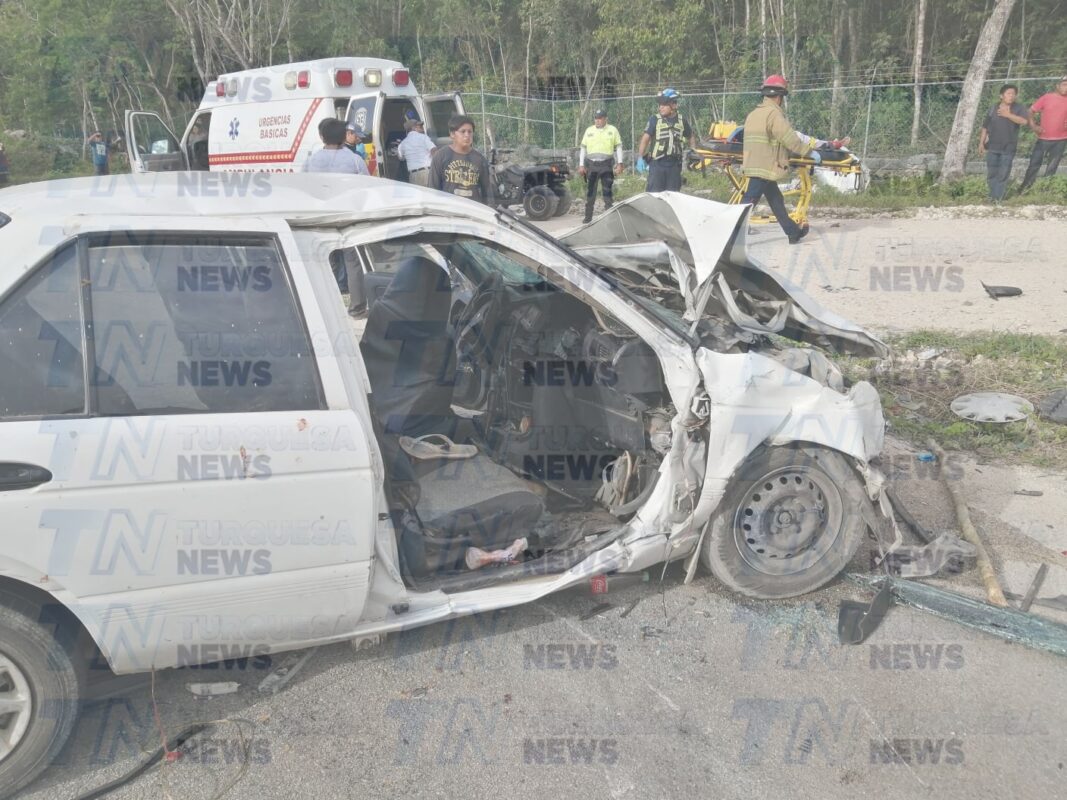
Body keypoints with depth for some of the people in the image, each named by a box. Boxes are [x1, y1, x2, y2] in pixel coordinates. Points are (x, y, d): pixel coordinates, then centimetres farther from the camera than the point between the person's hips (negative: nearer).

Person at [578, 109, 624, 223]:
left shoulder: (612, 130, 4)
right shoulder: (589, 130, 10)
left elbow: (618, 147, 5)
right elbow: (583, 148, 12)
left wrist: (619, 164, -2)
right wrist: (581, 165, 6)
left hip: (606, 165, -2)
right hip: (591, 164, 2)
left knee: (607, 192, 0)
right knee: (590, 192, 3)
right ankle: (588, 216, 9)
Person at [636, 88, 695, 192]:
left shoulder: (681, 121, 5)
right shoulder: (655, 119, -3)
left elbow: (691, 137, 20)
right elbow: (645, 138, -4)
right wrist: (640, 158, -12)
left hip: (675, 165, 3)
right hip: (657, 164, -3)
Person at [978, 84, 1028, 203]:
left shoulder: (1018, 108, -2)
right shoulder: (993, 108, 3)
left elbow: (1023, 121, -18)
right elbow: (985, 127, 7)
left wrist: (1008, 114, -20)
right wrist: (981, 143, 5)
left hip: (1008, 148, -2)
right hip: (992, 147, 2)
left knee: (1003, 175, 0)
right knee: (991, 174, 6)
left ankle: (997, 199, 4)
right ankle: (992, 197, 17)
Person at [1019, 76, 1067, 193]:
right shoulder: (1046, 98, -3)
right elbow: (1031, 111, 1)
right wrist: (1033, 126, -10)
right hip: (1043, 138, -2)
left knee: (1052, 168, 6)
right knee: (1034, 164, -1)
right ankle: (1024, 189, 6)